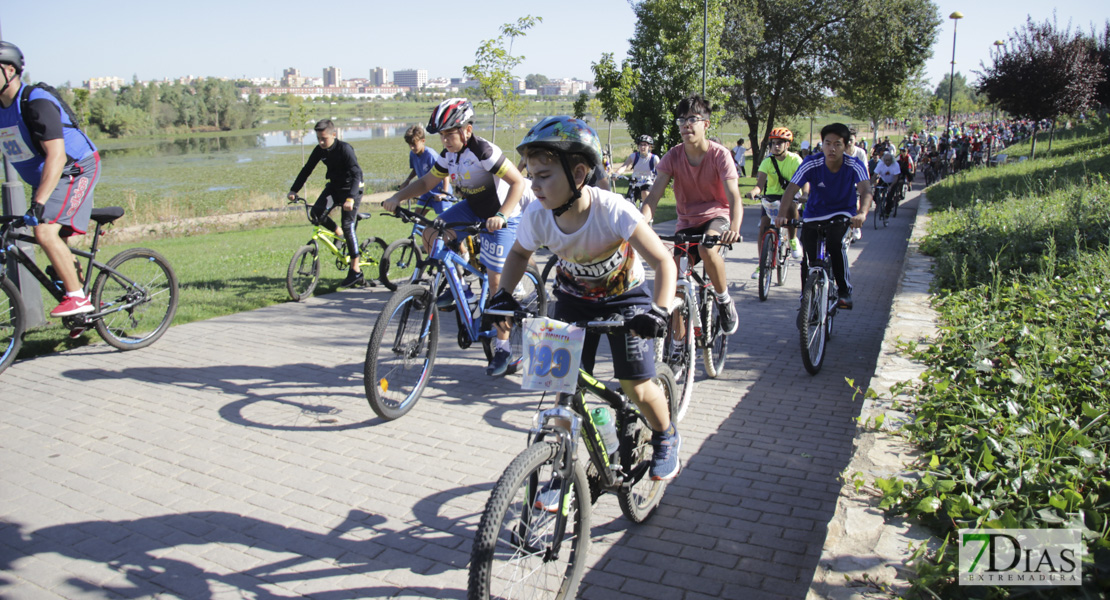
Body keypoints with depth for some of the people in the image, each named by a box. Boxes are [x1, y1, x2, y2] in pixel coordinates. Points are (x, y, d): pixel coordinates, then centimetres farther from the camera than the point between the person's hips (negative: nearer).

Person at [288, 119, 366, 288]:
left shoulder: (345, 149, -24)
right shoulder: (319, 150, -6)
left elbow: (356, 174, -31)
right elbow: (307, 169, 4)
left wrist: (350, 198, -43)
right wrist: (294, 190, -3)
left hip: (351, 188, -6)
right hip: (334, 186, 6)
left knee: (348, 226, -12)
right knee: (317, 213, -18)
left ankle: (356, 271, -6)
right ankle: (340, 235, 11)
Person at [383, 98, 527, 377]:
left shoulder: (484, 152, -25)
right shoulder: (448, 155, -1)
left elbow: (517, 182, -26)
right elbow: (427, 182, 9)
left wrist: (500, 216, -38)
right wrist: (397, 197, -5)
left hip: (500, 217, -7)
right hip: (471, 209, 8)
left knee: (496, 281, -9)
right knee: (430, 234, -10)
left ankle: (503, 347, 2)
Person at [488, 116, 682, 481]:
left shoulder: (612, 210, -34)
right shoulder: (537, 215, -22)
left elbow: (663, 262, -29)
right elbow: (519, 252, 1)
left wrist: (660, 310, -44)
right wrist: (504, 295, -14)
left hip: (624, 296, -3)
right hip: (574, 299, 3)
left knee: (637, 389, -6)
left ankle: (666, 438, 26)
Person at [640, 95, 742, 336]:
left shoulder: (720, 155, -15)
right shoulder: (673, 156, -8)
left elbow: (733, 197, -26)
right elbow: (655, 193, -18)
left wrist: (734, 228, -46)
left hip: (716, 216, -3)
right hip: (687, 221, 3)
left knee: (707, 249, -36)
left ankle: (725, 301, -9)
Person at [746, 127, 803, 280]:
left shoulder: (795, 160, -12)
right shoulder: (767, 161, -8)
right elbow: (760, 183, -19)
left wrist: (805, 195, -45)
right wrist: (754, 191, -43)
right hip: (771, 196, 2)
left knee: (791, 206, -37)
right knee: (763, 227, -13)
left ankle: (793, 240, -11)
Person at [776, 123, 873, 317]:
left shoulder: (854, 166, -20)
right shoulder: (811, 164, -19)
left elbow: (865, 190, -35)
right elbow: (791, 189, -28)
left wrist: (862, 213, -56)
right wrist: (782, 213, -47)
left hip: (843, 215, -1)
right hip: (813, 217, 2)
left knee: (836, 244, -31)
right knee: (808, 261, -7)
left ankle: (845, 291, -11)